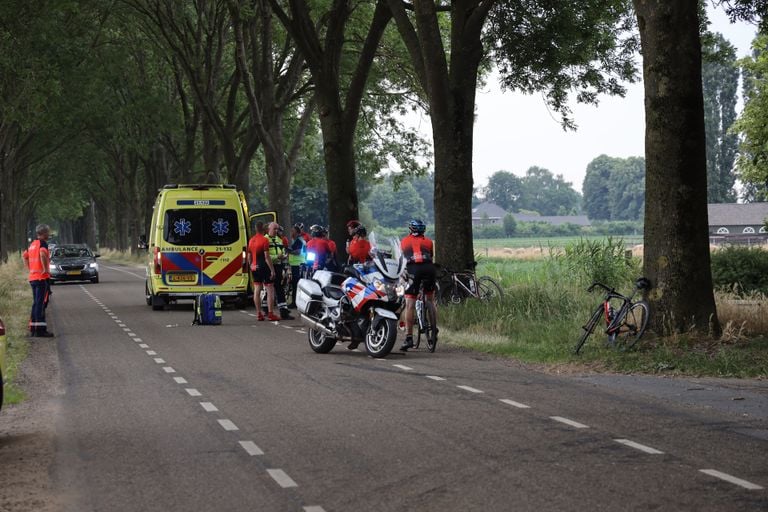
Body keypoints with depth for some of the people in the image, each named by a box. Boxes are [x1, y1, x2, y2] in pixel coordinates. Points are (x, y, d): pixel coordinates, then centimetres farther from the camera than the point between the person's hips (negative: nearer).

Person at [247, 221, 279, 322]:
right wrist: (272, 269, -15)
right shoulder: (264, 240, -13)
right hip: (264, 268, -7)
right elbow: (267, 257, -17)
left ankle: (259, 314, 8)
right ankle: (270, 313, -8)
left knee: (257, 290, 7)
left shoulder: (251, 240, 9)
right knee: (270, 290, -3)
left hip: (255, 268, 7)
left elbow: (249, 257, 15)